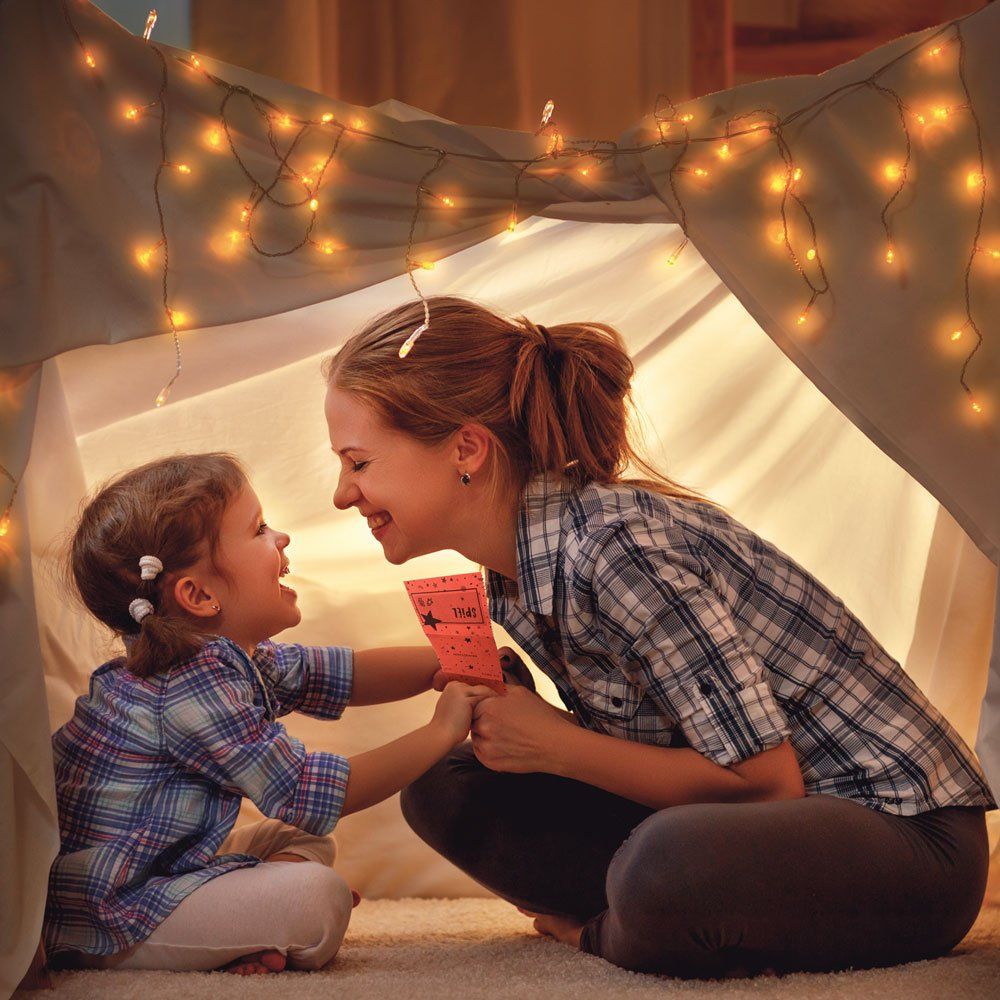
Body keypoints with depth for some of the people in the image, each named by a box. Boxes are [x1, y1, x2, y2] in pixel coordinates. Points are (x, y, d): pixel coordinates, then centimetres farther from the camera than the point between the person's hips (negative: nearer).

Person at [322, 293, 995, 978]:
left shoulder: (616, 544, -25)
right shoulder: (513, 575, 4)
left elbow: (765, 779, -22)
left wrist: (554, 746, -16)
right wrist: (506, 727, -6)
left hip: (906, 832, -8)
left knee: (666, 868, -39)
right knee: (446, 787, 0)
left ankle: (599, 932, -7)